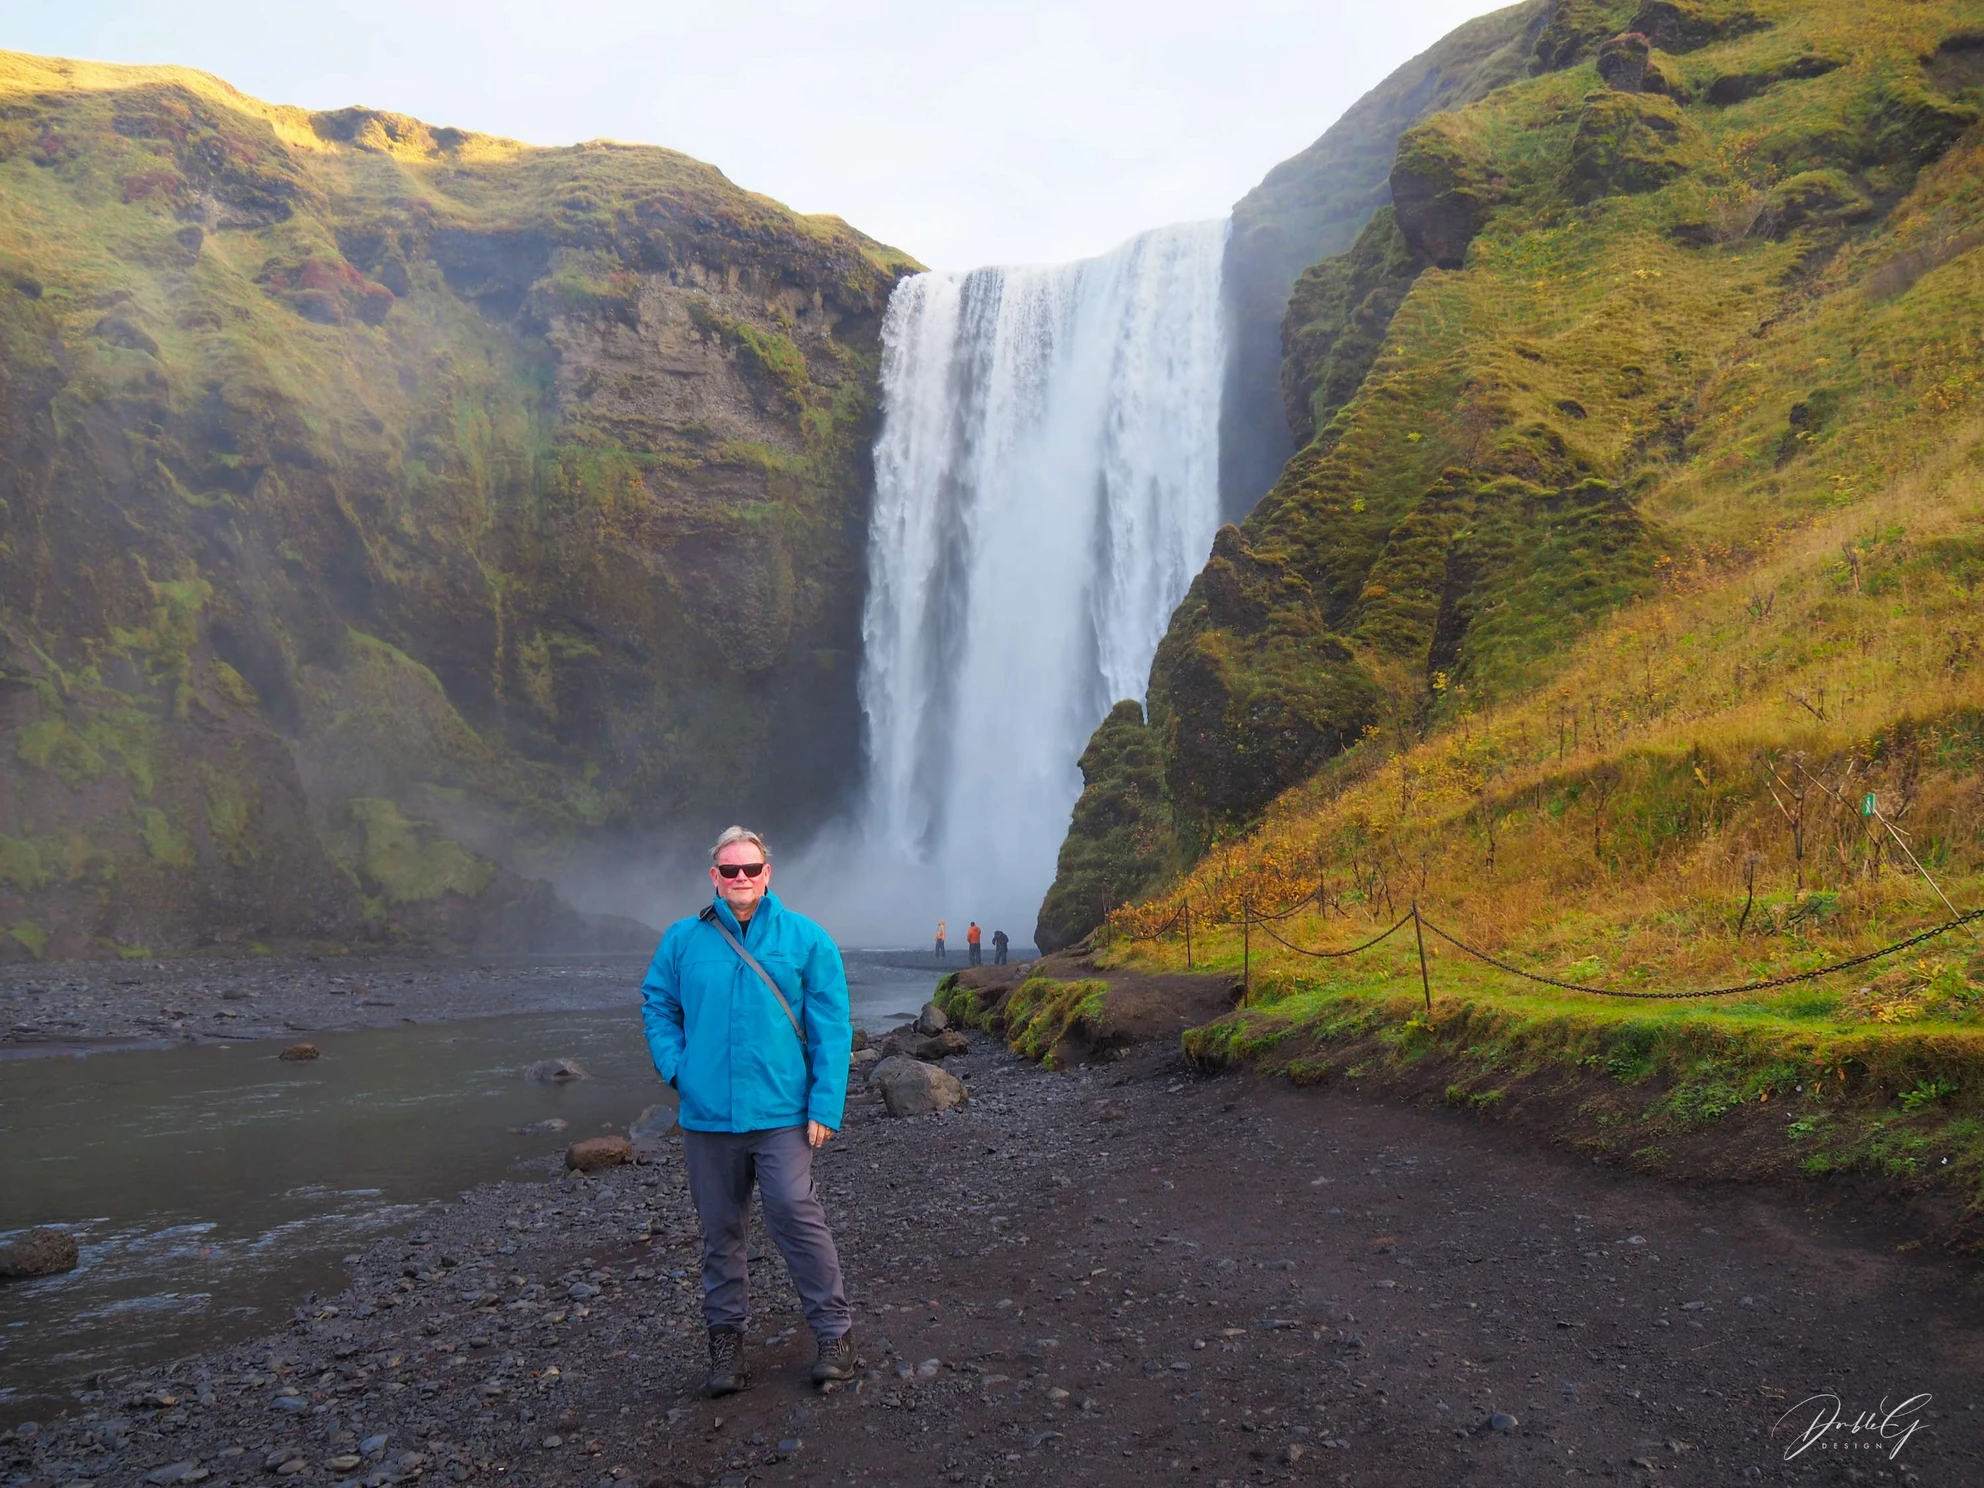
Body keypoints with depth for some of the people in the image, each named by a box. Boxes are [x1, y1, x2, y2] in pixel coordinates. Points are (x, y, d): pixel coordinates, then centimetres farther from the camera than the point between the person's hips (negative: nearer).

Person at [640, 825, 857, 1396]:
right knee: (721, 1230, 13)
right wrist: (676, 1068, 0)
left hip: (780, 1112, -2)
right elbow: (656, 1006, 16)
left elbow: (831, 1027, -2)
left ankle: (835, 1333, 8)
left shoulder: (806, 938, -1)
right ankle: (726, 1337, 28)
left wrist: (826, 1104, -8)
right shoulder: (683, 939, 5)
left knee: (798, 1220, -7)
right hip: (706, 1113, 3)